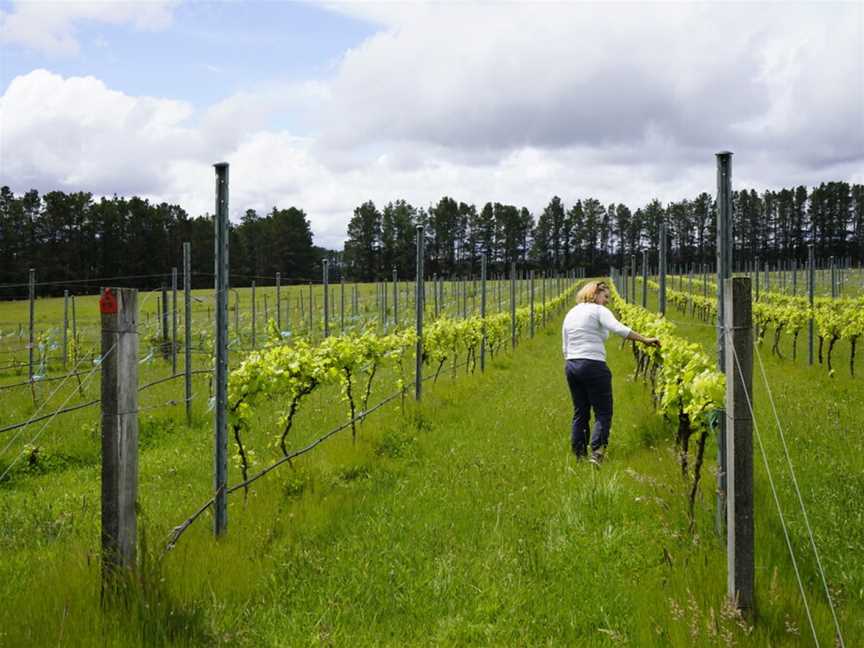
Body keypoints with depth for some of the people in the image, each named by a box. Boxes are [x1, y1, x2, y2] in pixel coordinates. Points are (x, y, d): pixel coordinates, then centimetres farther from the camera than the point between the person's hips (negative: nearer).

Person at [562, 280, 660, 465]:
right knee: (603, 413, -1)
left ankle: (579, 456, 15)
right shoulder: (598, 310, -4)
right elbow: (619, 329, -21)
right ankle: (597, 453, -16)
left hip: (571, 367, 7)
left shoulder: (570, 314, 18)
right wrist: (645, 340, -20)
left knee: (580, 413, 14)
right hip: (593, 367, -7)